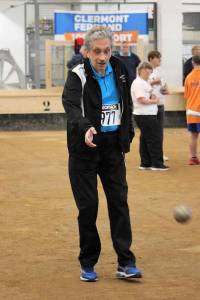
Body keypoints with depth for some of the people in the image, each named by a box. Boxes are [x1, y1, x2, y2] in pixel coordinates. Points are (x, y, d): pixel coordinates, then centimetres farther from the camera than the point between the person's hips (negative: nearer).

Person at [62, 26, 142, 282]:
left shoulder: (119, 71, 5)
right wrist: (85, 128, -47)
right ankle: (87, 264, 13)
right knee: (88, 207, 1)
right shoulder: (78, 76, -11)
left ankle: (125, 263, 3)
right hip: (85, 148, -4)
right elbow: (71, 106, -29)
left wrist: (126, 136, 12)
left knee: (119, 203, 0)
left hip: (113, 147, 4)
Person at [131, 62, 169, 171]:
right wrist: (154, 101, -9)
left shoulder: (145, 83, 17)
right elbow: (142, 100, -21)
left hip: (150, 114, 10)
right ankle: (157, 164, -2)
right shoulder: (138, 83, -15)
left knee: (145, 139, 12)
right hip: (144, 116, -10)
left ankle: (145, 164, 16)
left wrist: (153, 97, 6)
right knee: (154, 139, -6)